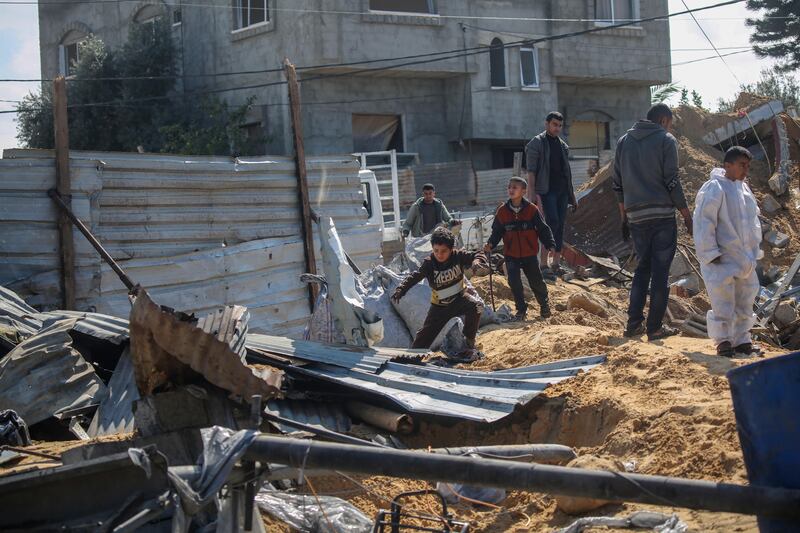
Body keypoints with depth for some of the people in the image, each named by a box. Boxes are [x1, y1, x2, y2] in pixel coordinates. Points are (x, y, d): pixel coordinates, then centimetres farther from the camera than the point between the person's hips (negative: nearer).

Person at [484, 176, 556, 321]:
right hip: (511, 255, 1)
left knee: (536, 282, 7)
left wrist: (550, 245, -12)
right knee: (514, 282, -8)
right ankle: (521, 309, 11)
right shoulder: (502, 211, -2)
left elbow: (543, 229, -2)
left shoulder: (531, 209, -6)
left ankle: (544, 304, 33)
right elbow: (497, 232, 5)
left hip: (530, 254, -1)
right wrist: (491, 244, -12)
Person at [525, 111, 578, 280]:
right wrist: (534, 194, -18)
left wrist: (572, 196, 19)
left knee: (560, 226, 5)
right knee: (552, 222, -18)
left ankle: (556, 263, 11)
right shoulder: (536, 143, -3)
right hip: (546, 190, -7)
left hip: (562, 190, 7)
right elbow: (531, 171, -9)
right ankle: (544, 264, -18)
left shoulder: (563, 145, 18)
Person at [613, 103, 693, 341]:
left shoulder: (624, 141, 13)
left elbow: (618, 183, 14)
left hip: (636, 217, 5)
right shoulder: (665, 140, -4)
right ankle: (655, 327, 2)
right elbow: (672, 182, -9)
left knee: (643, 268, 17)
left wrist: (624, 217, 21)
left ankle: (634, 323, 12)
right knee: (660, 271, 1)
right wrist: (687, 217, -3)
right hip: (662, 215, -5)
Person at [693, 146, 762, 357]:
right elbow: (704, 222, -17)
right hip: (722, 260, -8)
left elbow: (752, 221, 22)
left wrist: (755, 249, 18)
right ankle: (723, 340, 3)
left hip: (745, 258, 8)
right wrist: (710, 252, -19)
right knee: (723, 302, -6)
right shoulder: (714, 189, -14)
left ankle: (741, 339, 22)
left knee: (744, 300, 13)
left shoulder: (744, 189, 12)